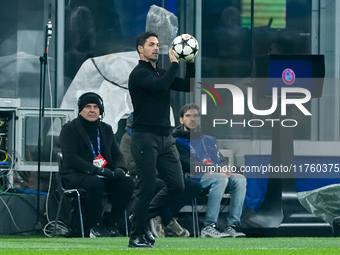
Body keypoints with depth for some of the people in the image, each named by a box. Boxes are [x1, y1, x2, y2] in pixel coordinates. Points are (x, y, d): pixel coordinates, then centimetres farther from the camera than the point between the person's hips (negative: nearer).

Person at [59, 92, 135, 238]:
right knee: (96, 183, -38)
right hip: (76, 175, -5)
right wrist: (95, 170, -23)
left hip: (104, 174, 5)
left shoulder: (106, 129, 18)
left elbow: (117, 154, 16)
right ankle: (95, 226, -21)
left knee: (127, 182, -22)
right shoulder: (69, 129, 0)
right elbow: (71, 157, -12)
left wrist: (119, 169, -9)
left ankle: (111, 224, -12)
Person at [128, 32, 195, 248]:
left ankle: (143, 216, 21)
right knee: (147, 188, -6)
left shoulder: (162, 73, 17)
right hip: (145, 138, -8)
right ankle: (137, 236, 5)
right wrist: (174, 63, -17)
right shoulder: (139, 74, -9)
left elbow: (188, 86, 12)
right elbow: (160, 85, -27)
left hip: (166, 138, 8)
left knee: (177, 186, 3)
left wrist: (190, 62, 3)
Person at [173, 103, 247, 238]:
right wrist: (217, 169, -17)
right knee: (220, 178, -34)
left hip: (217, 175, 7)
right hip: (195, 179, -7)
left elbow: (222, 160, 20)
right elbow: (190, 165, -9)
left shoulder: (209, 140, 27)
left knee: (240, 179, -19)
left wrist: (224, 168, -6)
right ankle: (208, 227, -38)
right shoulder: (179, 141, 4)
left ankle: (232, 226, -25)